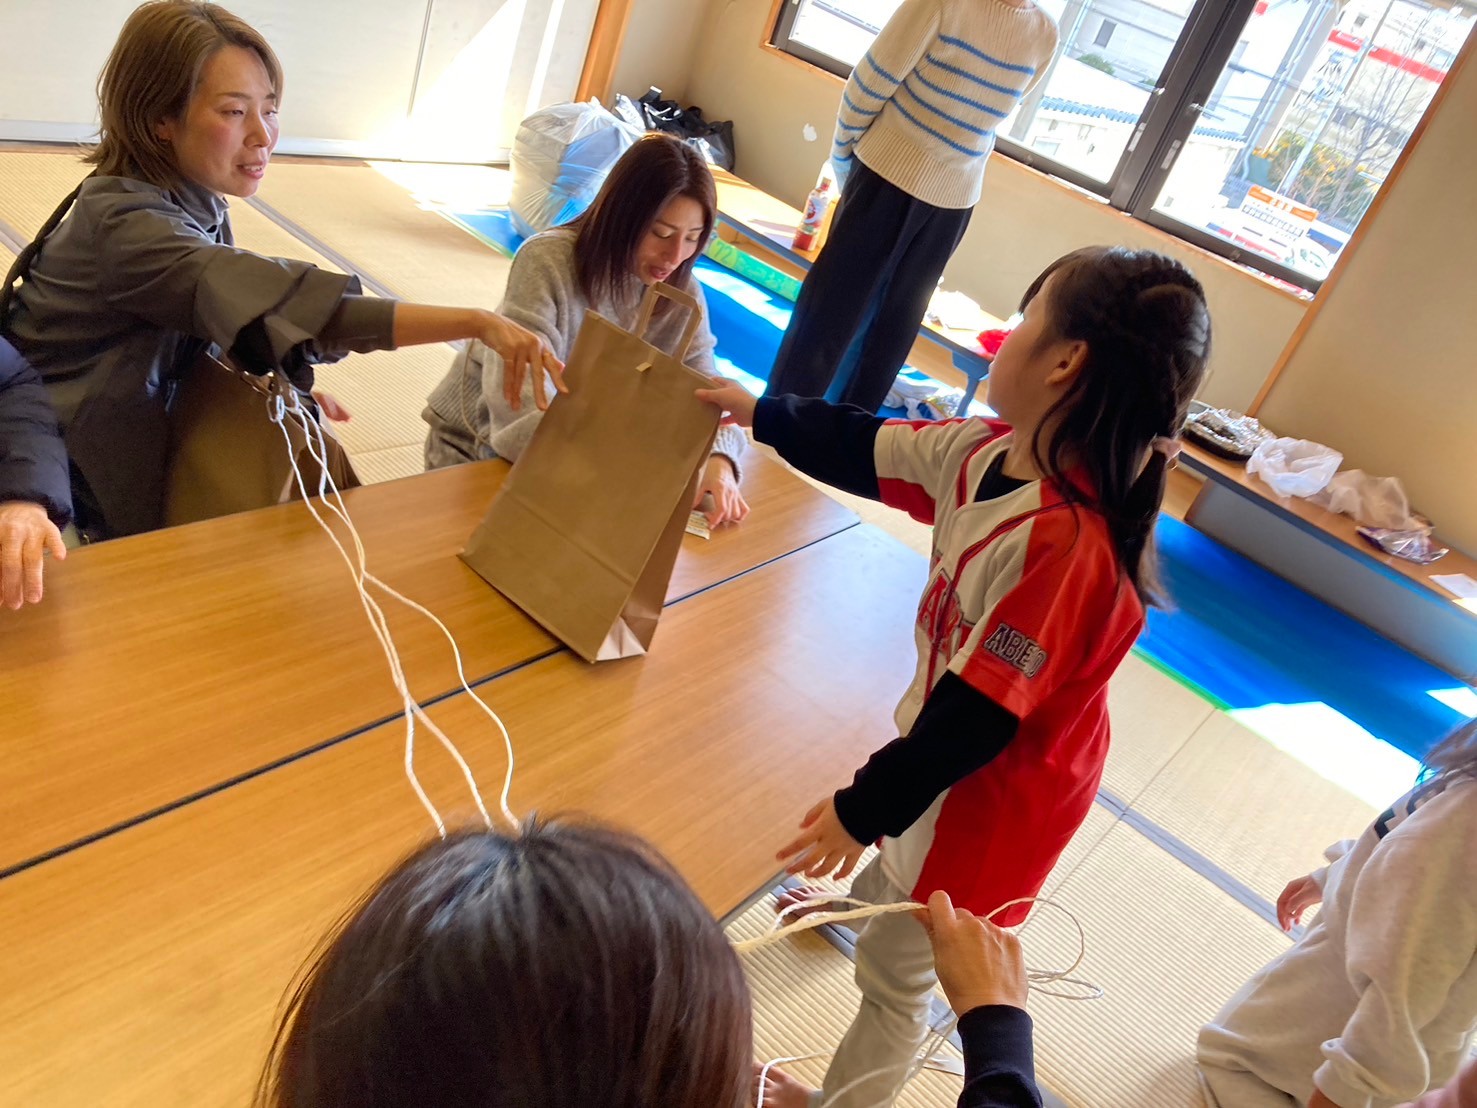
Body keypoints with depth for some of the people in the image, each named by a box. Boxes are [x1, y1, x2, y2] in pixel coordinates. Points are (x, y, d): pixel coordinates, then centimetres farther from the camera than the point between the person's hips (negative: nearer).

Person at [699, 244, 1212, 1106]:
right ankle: (860, 897, 74)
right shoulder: (994, 450, -13)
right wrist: (759, 412, 12)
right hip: (943, 729, 9)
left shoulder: (1067, 542, -39)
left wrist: (864, 809, -19)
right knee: (889, 849, 40)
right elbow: (870, 451, 3)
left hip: (995, 794, -9)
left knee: (896, 976, 13)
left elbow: (978, 716, -31)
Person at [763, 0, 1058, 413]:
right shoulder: (1046, 35, -2)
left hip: (890, 173, -4)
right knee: (895, 319, 16)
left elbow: (869, 85, -12)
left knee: (831, 306, 6)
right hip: (956, 197, 4)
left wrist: (842, 154, 5)